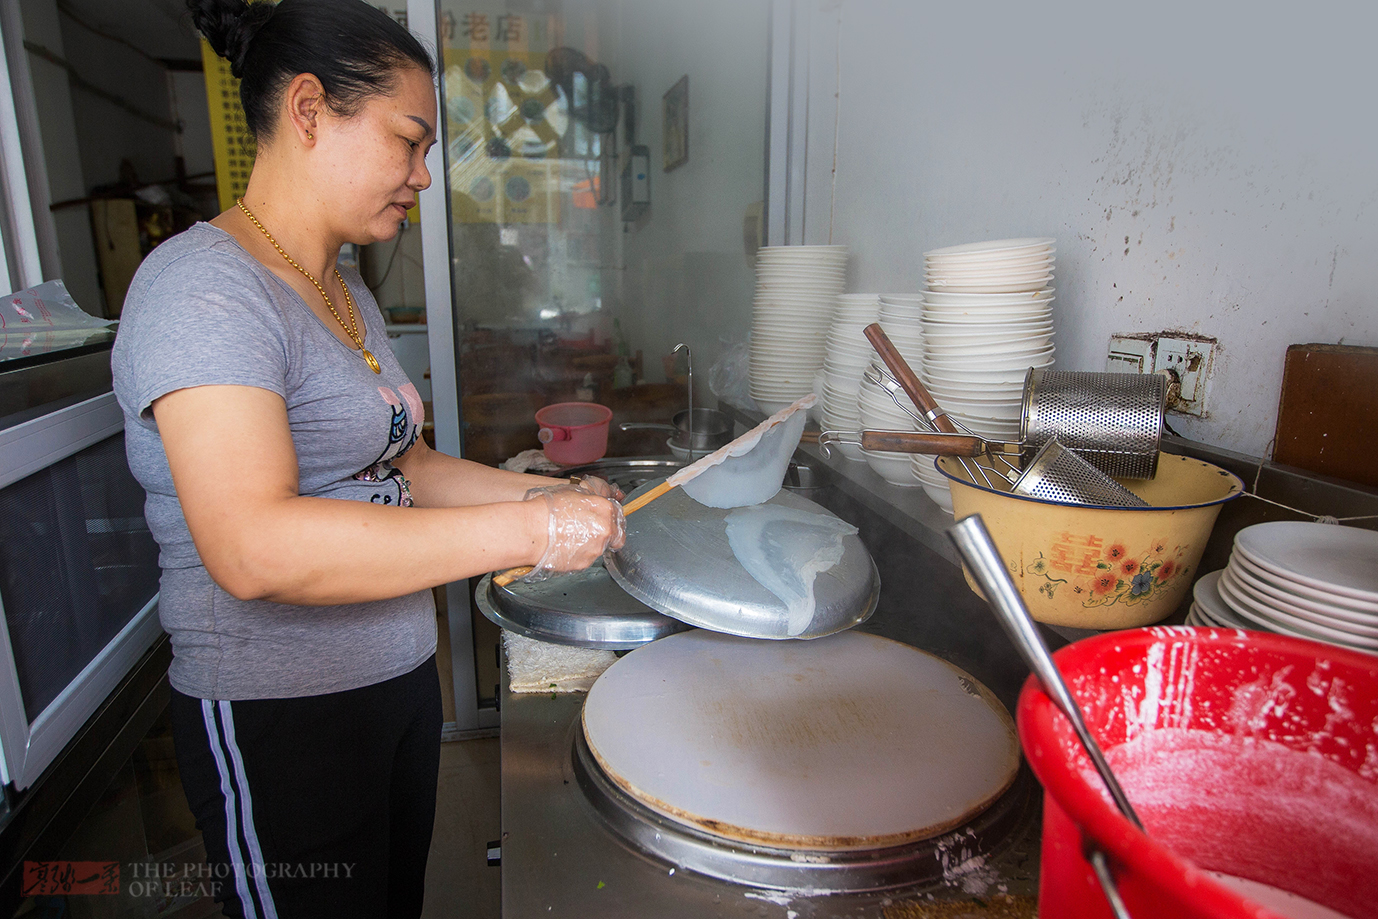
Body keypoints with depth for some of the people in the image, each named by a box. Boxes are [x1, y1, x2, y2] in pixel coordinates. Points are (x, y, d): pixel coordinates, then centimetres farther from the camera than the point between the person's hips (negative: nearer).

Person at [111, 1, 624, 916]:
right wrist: (526, 531, -32)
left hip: (400, 681, 9)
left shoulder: (347, 291, 9)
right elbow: (251, 547, -32)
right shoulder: (202, 284, -20)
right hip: (278, 724, -8)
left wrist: (552, 495, -1)